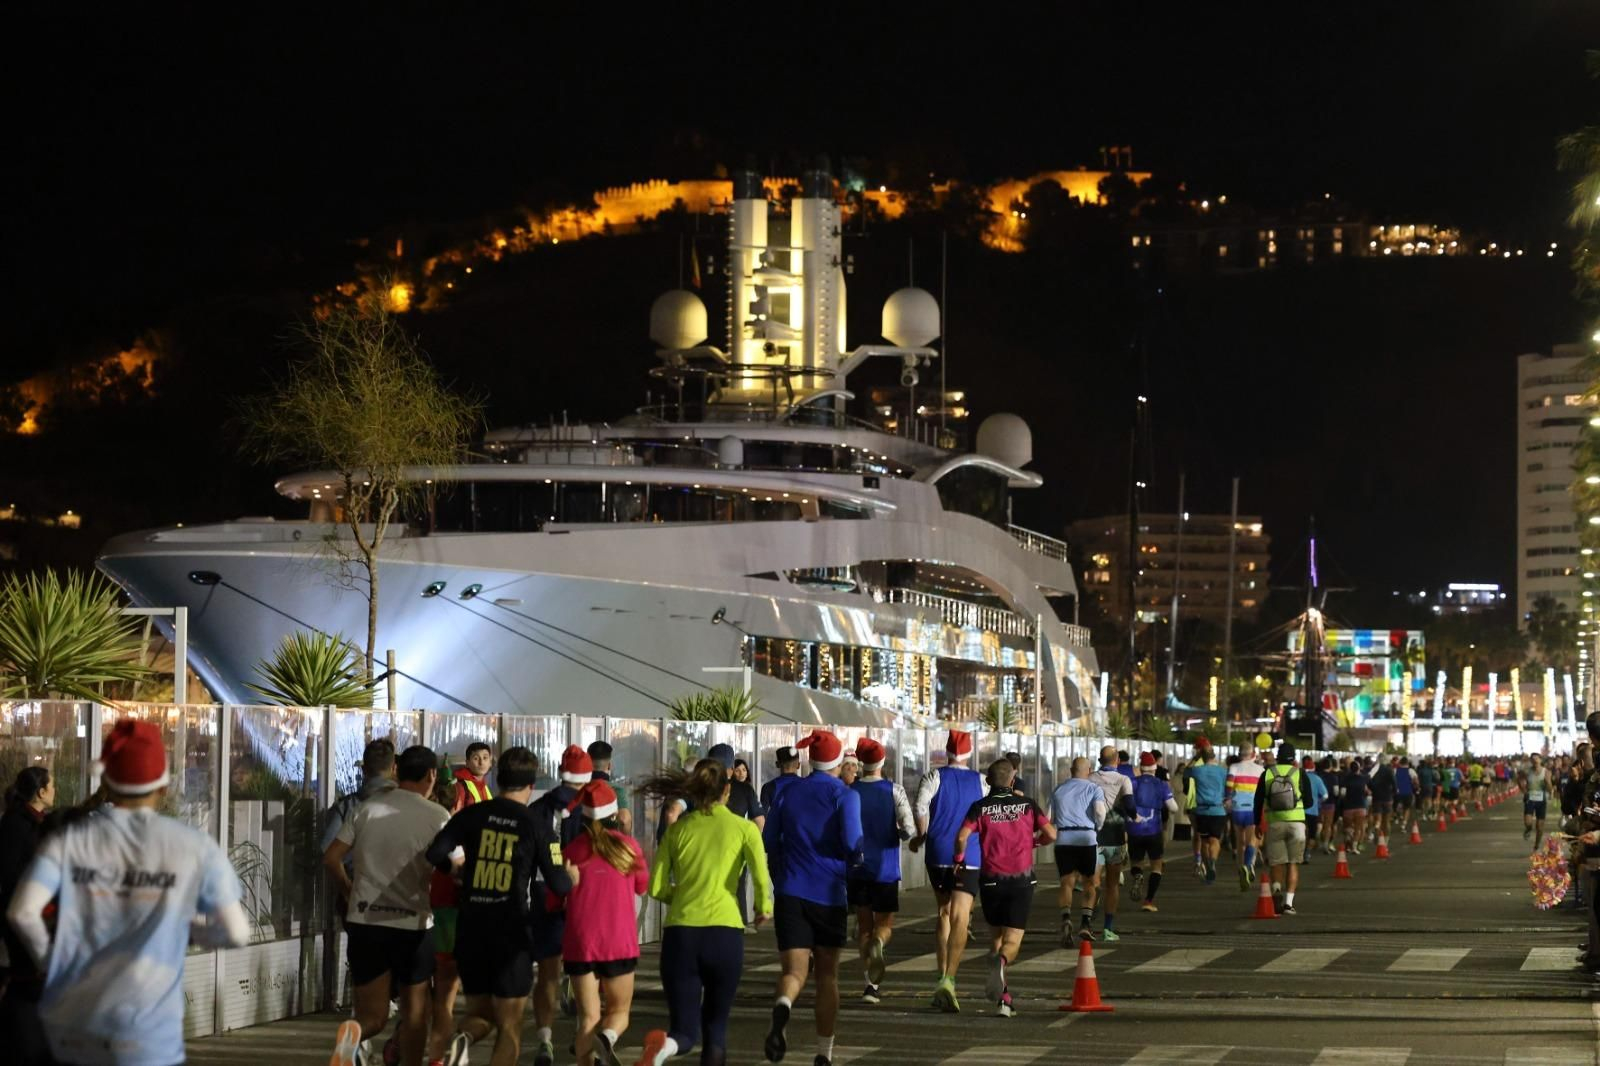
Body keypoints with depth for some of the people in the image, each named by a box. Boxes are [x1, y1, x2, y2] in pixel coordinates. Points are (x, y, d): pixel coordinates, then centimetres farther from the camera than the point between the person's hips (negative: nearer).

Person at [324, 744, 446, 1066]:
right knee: (414, 1009, 16)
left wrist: (349, 894, 20)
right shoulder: (436, 816, -6)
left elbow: (331, 858, 5)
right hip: (413, 924, -2)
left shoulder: (368, 807, 4)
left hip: (364, 922, 3)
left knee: (373, 1013, 8)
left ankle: (354, 1035, -25)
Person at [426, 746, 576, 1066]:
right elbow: (558, 884, -6)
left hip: (470, 929, 3)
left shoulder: (473, 814, 1)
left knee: (479, 1011, 19)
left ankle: (463, 1038, -14)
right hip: (512, 932, -3)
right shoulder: (537, 826, -5)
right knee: (509, 1025, 8)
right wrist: (571, 878, 18)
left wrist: (454, 866, 16)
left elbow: (434, 853, -5)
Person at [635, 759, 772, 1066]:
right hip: (725, 931, -1)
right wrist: (764, 907, 11)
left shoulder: (678, 828, 11)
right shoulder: (744, 828, 6)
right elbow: (761, 876, -8)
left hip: (680, 932, 1)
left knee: (685, 1032, 3)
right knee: (715, 1026, 16)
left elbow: (657, 888, 8)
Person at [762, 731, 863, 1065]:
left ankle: (781, 1010, -39)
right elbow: (852, 841, -15)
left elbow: (769, 840, 9)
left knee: (794, 971, -4)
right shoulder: (845, 795, -3)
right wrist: (855, 860, 7)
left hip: (791, 893, 1)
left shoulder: (788, 792, 7)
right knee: (827, 974, 14)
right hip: (830, 895, -1)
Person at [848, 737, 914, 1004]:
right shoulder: (894, 790, -6)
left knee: (863, 923, 14)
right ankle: (877, 943, -28)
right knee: (884, 923, 9)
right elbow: (909, 830, -12)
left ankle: (871, 981, 9)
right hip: (885, 868, -1)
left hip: (857, 867, 1)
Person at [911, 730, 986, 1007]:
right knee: (959, 919, -8)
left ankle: (943, 976, 15)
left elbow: (921, 805, -13)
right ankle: (948, 979, -25)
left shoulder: (935, 776, 2)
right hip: (969, 857, -1)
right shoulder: (980, 781, 6)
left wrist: (921, 836, 1)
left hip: (938, 853, 1)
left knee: (944, 915, 18)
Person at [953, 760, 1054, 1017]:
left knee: (998, 936, 18)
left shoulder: (980, 807, 0)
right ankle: (1000, 961, -37)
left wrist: (960, 857, 4)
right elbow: (1051, 834, -5)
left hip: (991, 881, 1)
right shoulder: (1027, 805, 2)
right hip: (1022, 880, -1)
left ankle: (1003, 996, 8)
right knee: (1012, 941, -1)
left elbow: (962, 836, -15)